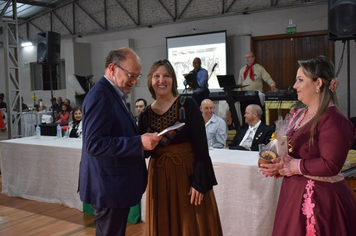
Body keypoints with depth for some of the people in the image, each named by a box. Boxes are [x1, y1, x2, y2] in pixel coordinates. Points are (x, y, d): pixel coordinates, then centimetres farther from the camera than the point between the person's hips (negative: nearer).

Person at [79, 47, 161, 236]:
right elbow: (95, 144, -27)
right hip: (109, 186, -10)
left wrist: (144, 141, 9)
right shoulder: (100, 96, -19)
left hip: (114, 185, 10)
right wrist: (139, 143, -29)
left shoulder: (113, 94, 12)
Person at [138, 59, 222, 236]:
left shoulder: (187, 105, -7)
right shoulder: (146, 114, 5)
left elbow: (201, 147, -11)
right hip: (159, 178, 4)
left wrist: (199, 182, -16)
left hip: (188, 174, -3)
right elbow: (143, 151, 7)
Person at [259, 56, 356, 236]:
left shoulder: (333, 119, -16)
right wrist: (277, 167, 0)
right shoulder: (299, 116, 12)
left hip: (321, 199, -8)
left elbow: (331, 165, -24)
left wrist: (293, 166, -17)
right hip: (294, 194, 8)